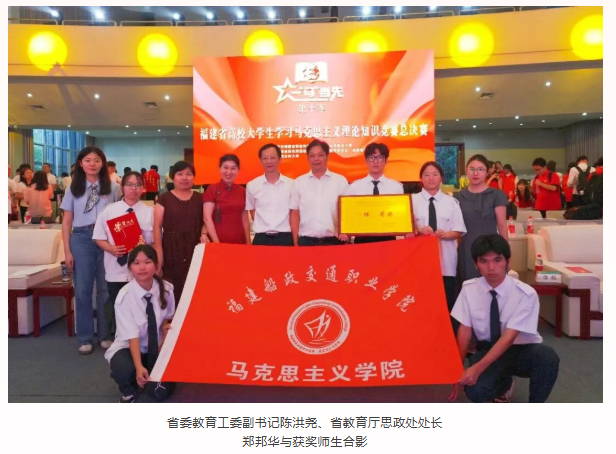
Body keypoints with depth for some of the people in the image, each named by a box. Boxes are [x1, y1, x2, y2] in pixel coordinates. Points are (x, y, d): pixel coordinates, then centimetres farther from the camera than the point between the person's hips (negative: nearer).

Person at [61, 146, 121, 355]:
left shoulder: (113, 188, 5)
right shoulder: (73, 189, 7)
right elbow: (67, 221, 6)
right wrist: (67, 251, 1)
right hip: (81, 239, 1)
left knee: (105, 288, 6)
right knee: (83, 289, 4)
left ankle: (105, 334, 18)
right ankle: (85, 338, 15)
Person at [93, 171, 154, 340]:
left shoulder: (150, 212, 2)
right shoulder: (109, 211, 3)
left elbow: (156, 240, 3)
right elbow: (99, 238, 5)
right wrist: (111, 249, -13)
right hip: (116, 269, 1)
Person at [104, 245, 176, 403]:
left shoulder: (166, 289, -13)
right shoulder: (125, 296, -22)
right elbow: (132, 335, -25)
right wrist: (139, 367, -35)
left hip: (157, 348, 2)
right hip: (129, 348, -2)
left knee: (161, 392, -17)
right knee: (124, 370, -36)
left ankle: (151, 378, 21)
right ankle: (128, 390, 3)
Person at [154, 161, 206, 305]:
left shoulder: (199, 198, 10)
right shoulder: (164, 198, 3)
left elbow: (204, 221, 18)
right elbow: (157, 226, 1)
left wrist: (203, 233, -4)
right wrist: (158, 252, -6)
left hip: (194, 249, 2)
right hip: (171, 249, -2)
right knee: (172, 290, -4)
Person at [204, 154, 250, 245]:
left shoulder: (242, 191, 7)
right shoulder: (212, 189, -4)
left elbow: (245, 219, 12)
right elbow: (207, 218, -10)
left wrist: (248, 242, 6)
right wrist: (216, 243, -16)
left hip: (239, 241, 4)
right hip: (219, 241, -4)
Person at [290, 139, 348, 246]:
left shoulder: (341, 181, 3)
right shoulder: (298, 182, 5)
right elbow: (294, 214, 7)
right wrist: (296, 243, 2)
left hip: (333, 241, 0)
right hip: (306, 241, 1)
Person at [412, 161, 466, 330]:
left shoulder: (451, 202, 8)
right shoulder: (412, 200, 5)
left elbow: (459, 231, 5)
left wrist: (445, 234, -15)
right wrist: (419, 230, -18)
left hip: (446, 259, 1)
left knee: (448, 303, 6)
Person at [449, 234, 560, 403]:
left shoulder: (526, 293, -20)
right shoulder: (469, 289, -10)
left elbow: (508, 337, -24)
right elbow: (464, 330, -8)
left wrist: (478, 368, -33)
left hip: (523, 350, -1)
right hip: (488, 350, 1)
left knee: (546, 356, -36)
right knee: (475, 391, -29)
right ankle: (504, 384, 10)